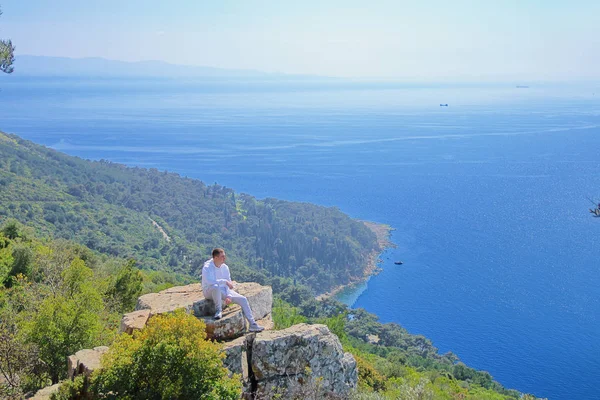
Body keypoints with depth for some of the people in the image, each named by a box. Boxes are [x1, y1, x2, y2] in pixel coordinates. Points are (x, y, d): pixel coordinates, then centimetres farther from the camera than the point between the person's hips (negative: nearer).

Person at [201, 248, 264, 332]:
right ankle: (219, 310, -20)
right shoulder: (207, 267, -18)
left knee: (243, 299, -7)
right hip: (209, 291, -6)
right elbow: (209, 281, -35)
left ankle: (252, 325, -2)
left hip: (223, 291, 6)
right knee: (216, 287, -42)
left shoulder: (225, 267, 0)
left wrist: (228, 296, -14)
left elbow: (229, 283, 2)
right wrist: (225, 281, -33)